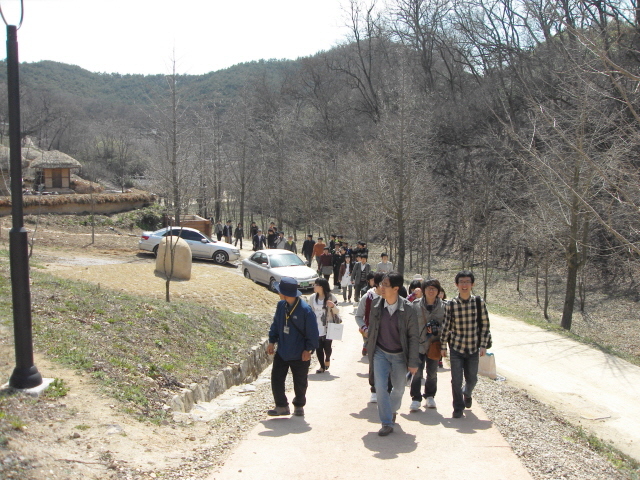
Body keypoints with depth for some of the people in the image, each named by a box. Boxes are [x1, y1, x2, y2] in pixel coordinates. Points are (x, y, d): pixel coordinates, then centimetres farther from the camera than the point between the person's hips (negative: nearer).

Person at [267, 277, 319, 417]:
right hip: (281, 353, 5)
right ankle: (281, 406, 16)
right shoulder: (281, 306, -2)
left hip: (299, 355, -5)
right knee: (276, 379, 3)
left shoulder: (305, 309, -20)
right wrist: (272, 341, 8)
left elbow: (312, 332, -13)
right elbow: (276, 325, 13)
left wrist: (308, 349, -12)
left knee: (300, 382, 11)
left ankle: (299, 406, 31)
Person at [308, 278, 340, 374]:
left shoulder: (331, 297, -8)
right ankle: (322, 366, 18)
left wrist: (333, 306, -22)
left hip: (328, 328, -3)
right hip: (316, 328, 3)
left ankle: (327, 359, 34)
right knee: (318, 348, 2)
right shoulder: (312, 298, 2)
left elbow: (337, 311, 0)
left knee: (327, 347, 1)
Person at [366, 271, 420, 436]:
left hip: (399, 355, -1)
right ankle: (387, 423, 4)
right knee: (380, 386, -9)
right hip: (380, 353, 1)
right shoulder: (376, 305, -9)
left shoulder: (407, 309, -17)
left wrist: (413, 362, -10)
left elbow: (413, 337, -10)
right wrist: (369, 349, 9)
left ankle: (393, 410, 45)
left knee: (399, 388, 14)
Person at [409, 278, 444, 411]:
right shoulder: (415, 305, -3)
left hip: (434, 345, 2)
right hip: (418, 344, -2)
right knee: (417, 373, -4)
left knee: (432, 373, 13)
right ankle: (416, 399, 8)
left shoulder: (443, 306, 1)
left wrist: (437, 329, -13)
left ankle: (430, 396, 30)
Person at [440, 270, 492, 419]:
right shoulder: (451, 304, -7)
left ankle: (467, 393, 47)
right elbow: (446, 326, 2)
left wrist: (483, 345, -4)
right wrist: (443, 346, 5)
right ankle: (458, 408, 19)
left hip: (473, 349, 1)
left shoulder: (479, 302, -6)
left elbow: (485, 324, 1)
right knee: (456, 380, 0)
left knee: (472, 379, 13)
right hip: (456, 347, -1)